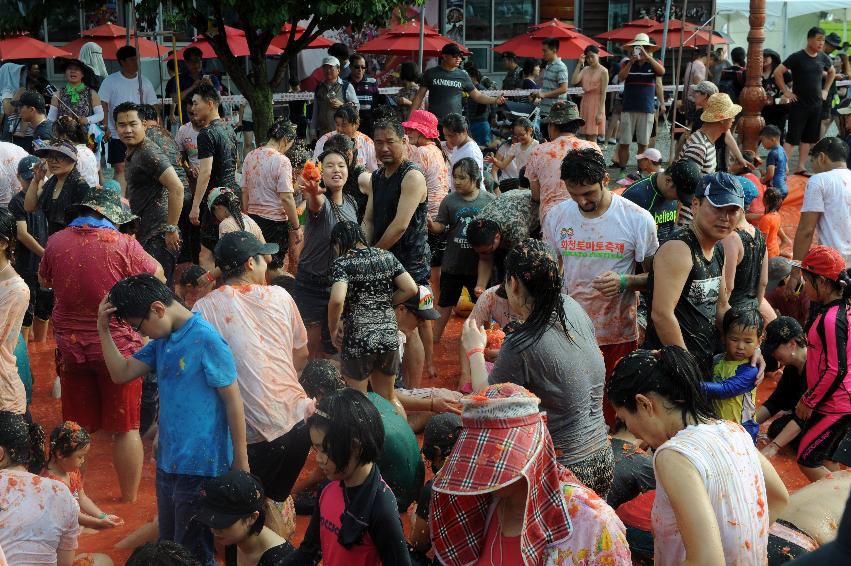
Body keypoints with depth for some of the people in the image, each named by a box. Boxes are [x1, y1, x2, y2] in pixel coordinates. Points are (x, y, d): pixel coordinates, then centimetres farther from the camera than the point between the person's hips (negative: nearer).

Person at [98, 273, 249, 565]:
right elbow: (121, 374, 8)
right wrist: (104, 331, -4)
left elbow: (233, 402, -15)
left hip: (201, 466, -8)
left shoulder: (206, 340, -18)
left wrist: (240, 464, -13)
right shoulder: (162, 340, 7)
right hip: (168, 462, 8)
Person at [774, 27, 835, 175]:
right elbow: (778, 72, -11)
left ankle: (801, 167, 17)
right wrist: (786, 91, -11)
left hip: (816, 105, 6)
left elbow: (832, 72, 25)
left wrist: (825, 90, 16)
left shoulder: (823, 58, 6)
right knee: (792, 137, -7)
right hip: (799, 105, -6)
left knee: (808, 138, 9)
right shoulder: (797, 57, -10)